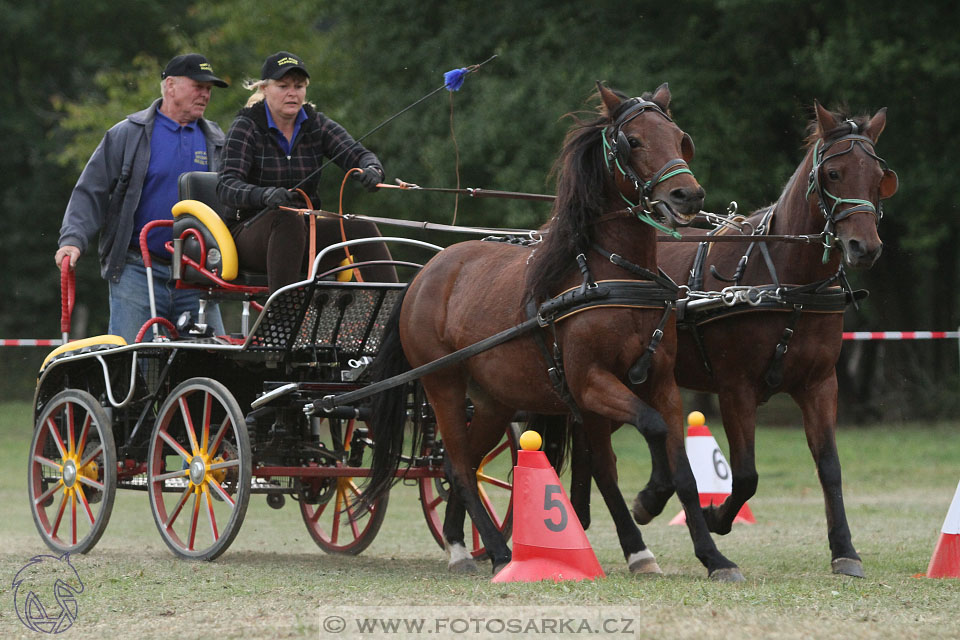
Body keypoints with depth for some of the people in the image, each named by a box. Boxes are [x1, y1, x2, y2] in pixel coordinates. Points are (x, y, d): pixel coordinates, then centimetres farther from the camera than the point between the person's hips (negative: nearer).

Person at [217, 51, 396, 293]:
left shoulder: (316, 125, 7)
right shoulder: (247, 126, -6)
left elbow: (356, 153, -6)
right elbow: (227, 186, -20)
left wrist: (371, 170, -33)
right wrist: (265, 195, -42)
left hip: (304, 234, 5)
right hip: (249, 232, -5)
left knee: (363, 229, -19)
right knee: (288, 219, -36)